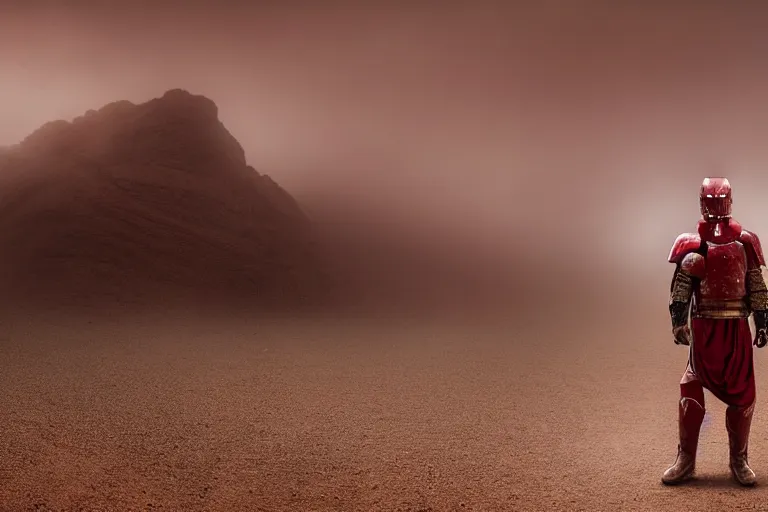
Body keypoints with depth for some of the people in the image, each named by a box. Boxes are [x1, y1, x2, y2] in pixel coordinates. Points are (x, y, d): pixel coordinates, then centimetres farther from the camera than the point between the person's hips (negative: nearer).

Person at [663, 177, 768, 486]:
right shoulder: (693, 245, 0)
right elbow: (680, 290, -3)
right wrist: (678, 323, -12)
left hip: (737, 328, 2)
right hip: (704, 327, -1)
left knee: (742, 393, 5)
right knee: (691, 390, -5)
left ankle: (739, 460, 19)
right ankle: (685, 459, 6)